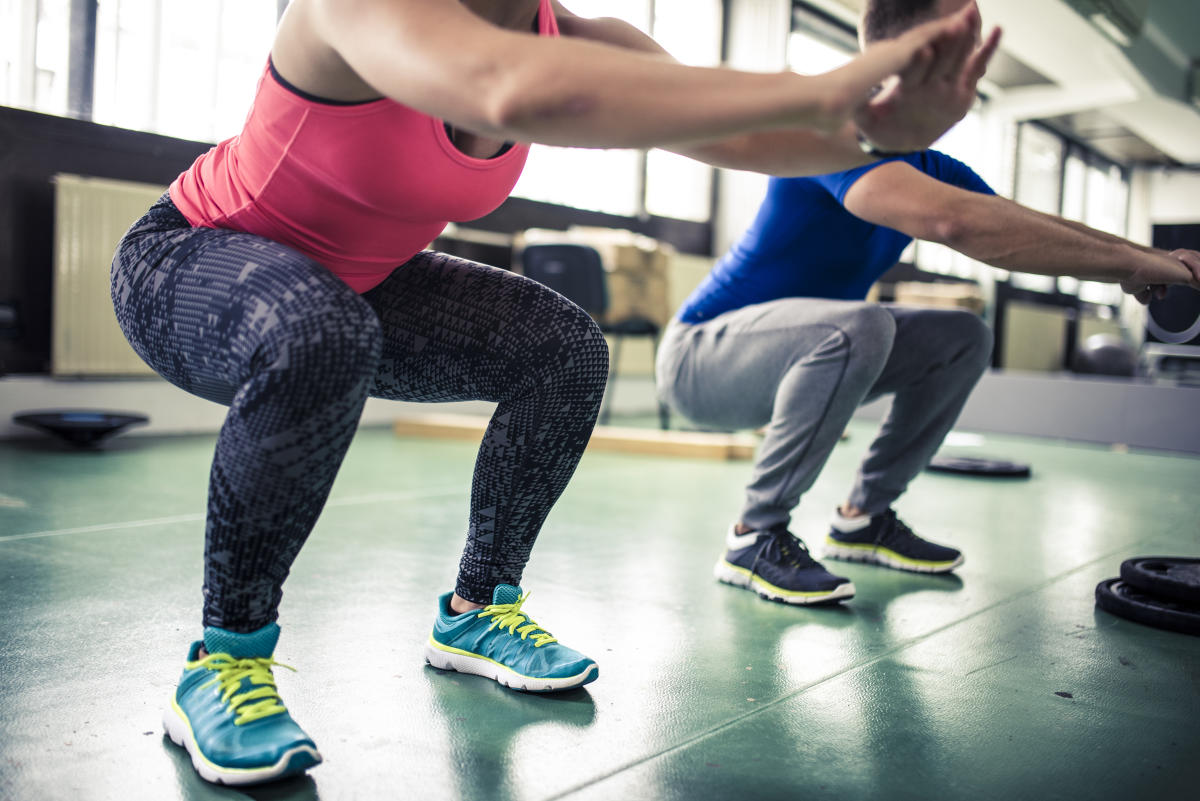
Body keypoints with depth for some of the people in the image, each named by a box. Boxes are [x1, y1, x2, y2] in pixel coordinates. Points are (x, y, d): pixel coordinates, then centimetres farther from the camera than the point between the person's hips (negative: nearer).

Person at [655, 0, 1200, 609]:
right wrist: (1130, 263, -33)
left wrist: (1151, 259, -12)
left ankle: (863, 518, 10)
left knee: (962, 339, 4)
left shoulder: (927, 166, 6)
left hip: (803, 351, 9)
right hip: (700, 356, -9)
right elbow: (953, 221, -40)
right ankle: (754, 538, -20)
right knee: (858, 326, -35)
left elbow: (1035, 228, 5)